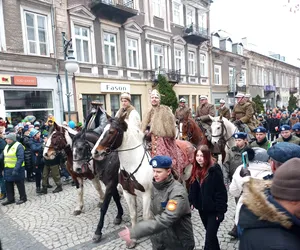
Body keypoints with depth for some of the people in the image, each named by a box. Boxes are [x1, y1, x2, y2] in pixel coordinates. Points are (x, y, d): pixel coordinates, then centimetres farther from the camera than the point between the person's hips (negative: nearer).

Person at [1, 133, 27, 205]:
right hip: (7, 169, 8)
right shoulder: (7, 146, 10)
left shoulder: (18, 146, -15)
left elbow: (20, 159, -20)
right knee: (8, 184, 13)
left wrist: (16, 169, -26)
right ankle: (10, 199, 27)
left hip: (16, 169, -7)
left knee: (19, 184, 5)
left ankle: (23, 198, 20)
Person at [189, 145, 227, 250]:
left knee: (209, 237, -3)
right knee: (211, 234, 24)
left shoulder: (214, 170, -19)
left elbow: (220, 192, -18)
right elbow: (193, 188, 9)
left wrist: (220, 210, -17)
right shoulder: (196, 169, 1)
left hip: (213, 209, -7)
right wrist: (191, 202, 5)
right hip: (202, 208, 7)